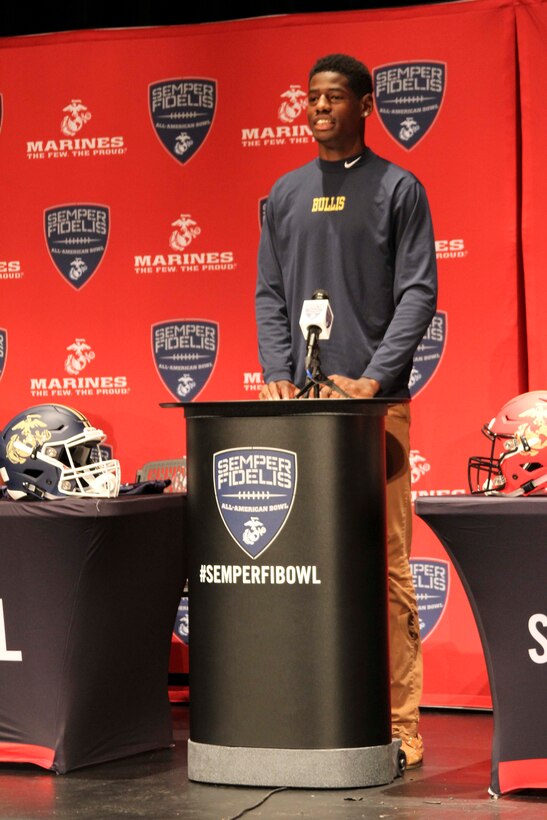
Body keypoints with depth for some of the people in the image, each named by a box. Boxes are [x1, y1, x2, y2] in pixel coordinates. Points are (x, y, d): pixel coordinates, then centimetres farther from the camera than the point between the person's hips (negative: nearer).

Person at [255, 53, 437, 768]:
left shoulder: (397, 188, 5)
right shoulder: (286, 194, 17)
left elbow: (418, 292, -2)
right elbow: (270, 293, 15)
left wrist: (375, 377, -13)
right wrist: (278, 374, -1)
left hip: (375, 400, -4)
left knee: (387, 563, -5)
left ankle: (398, 723, 0)